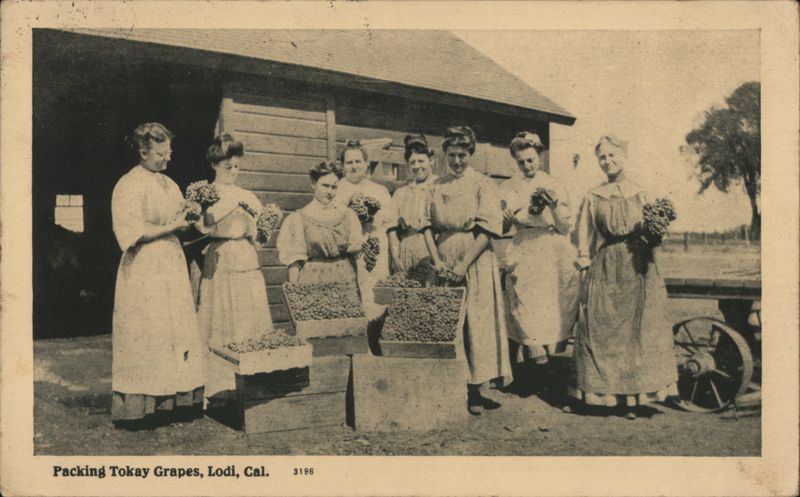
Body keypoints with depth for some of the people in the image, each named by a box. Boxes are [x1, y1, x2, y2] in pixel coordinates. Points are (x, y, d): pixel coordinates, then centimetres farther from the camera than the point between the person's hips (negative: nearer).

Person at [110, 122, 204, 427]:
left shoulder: (169, 184, 15)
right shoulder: (128, 186, -9)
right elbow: (132, 232, -16)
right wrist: (170, 227, -17)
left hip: (173, 265, 8)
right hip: (144, 270, -7)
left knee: (178, 330, 5)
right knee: (146, 336, -3)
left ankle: (174, 399, 11)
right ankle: (141, 404, 6)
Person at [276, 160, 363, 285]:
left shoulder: (347, 215, 9)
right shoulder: (299, 218, 3)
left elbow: (357, 250, 8)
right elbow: (294, 261, -2)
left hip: (344, 280, 2)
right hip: (312, 281, -2)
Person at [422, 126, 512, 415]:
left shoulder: (482, 184, 0)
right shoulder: (438, 186, 11)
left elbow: (488, 229, -9)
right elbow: (428, 224, 6)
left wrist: (465, 264, -18)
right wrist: (436, 259, -8)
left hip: (476, 261, -3)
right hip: (444, 263, 3)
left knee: (475, 322, -3)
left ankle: (474, 393, 3)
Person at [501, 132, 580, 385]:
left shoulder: (555, 186, 6)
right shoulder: (510, 187, 10)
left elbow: (566, 228, 2)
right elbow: (501, 227, 8)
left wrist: (554, 206, -14)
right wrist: (506, 216, -12)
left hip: (554, 260, 0)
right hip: (523, 258, 0)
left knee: (555, 316, -1)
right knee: (527, 317, -8)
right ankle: (540, 362, -4)